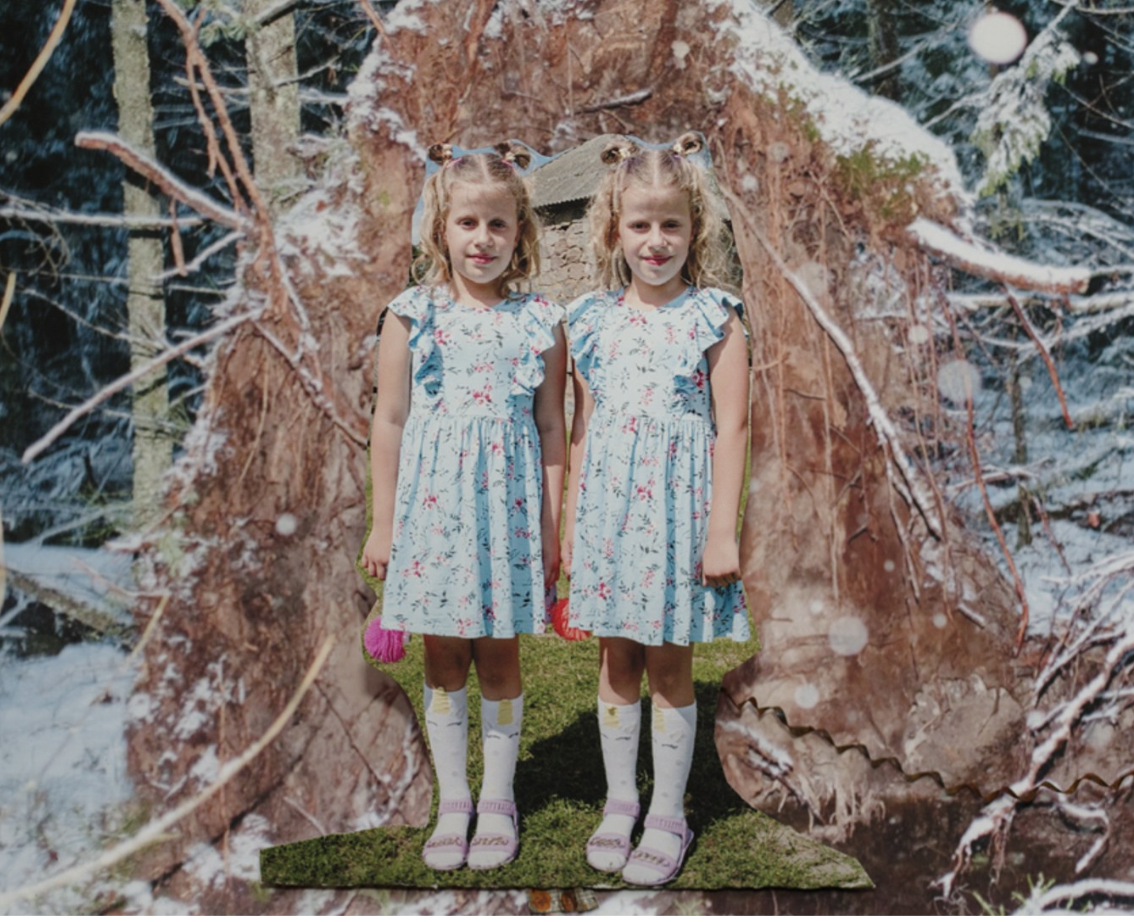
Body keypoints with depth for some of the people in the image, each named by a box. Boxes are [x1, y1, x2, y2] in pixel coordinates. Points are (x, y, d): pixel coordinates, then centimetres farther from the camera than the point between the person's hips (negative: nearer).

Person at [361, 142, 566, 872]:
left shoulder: (540, 323, 0)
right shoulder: (413, 316, 0)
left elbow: (552, 429, 3)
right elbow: (390, 421, 3)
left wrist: (553, 527, 3)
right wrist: (383, 524, 3)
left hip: (508, 508, 0)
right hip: (433, 505, 1)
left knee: (499, 656, 9)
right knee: (444, 657, 9)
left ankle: (498, 799, 25)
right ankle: (453, 801, 23)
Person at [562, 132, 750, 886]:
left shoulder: (714, 319, -5)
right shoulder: (593, 322, 6)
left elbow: (731, 427, -7)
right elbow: (584, 427, 11)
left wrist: (723, 531, -11)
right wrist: (569, 521, 11)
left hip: (678, 506, -3)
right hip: (608, 505, 4)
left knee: (669, 662, 5)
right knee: (616, 658, 11)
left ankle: (668, 815, 19)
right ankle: (620, 800, 27)